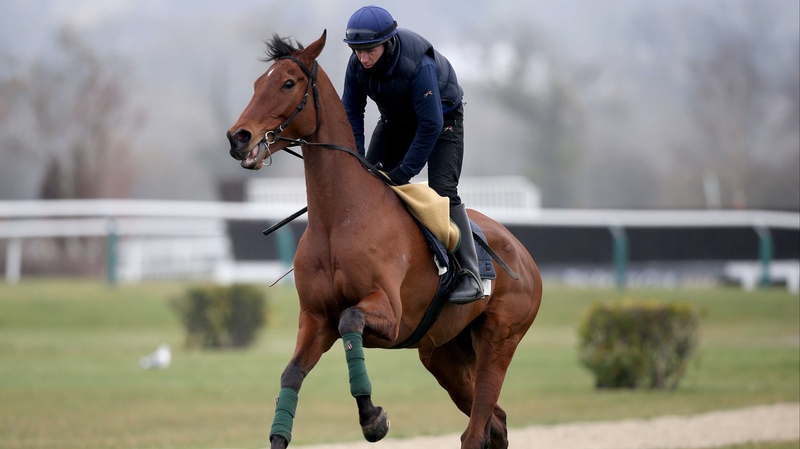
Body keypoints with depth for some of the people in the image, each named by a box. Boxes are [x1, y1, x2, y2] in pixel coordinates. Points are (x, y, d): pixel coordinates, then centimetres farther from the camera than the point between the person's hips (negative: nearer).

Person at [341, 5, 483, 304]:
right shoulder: (357, 64, -22)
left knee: (442, 191, -20)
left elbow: (431, 125, -36)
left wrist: (402, 173, -32)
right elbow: (352, 112, -10)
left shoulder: (418, 64, -39)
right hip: (396, 120, 6)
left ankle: (469, 276, -17)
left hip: (442, 116, -6)